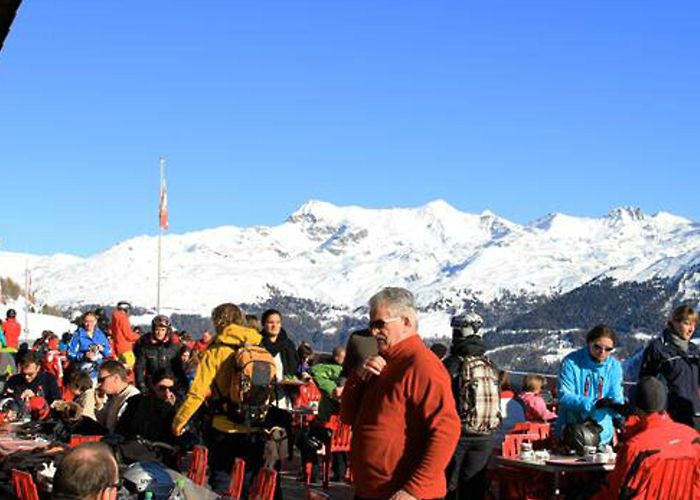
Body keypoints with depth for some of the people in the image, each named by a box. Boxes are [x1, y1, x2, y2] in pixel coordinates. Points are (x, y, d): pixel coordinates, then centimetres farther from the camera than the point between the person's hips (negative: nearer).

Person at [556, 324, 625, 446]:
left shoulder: (614, 366, -2)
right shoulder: (571, 362, -12)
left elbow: (616, 398, -5)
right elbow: (564, 397, -18)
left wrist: (618, 406, -30)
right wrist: (595, 403, -30)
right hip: (570, 432, -3)